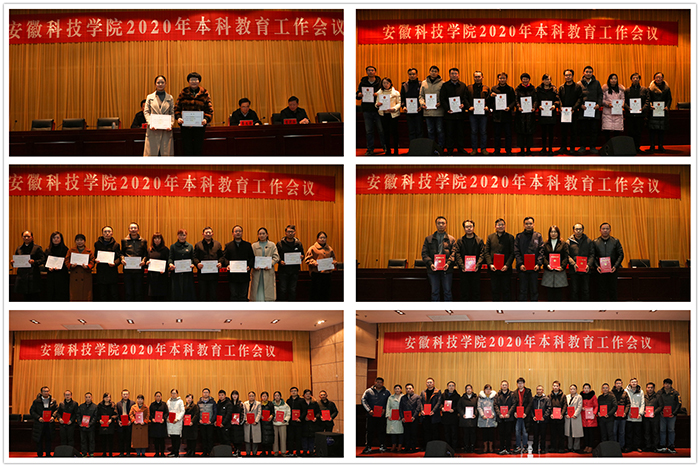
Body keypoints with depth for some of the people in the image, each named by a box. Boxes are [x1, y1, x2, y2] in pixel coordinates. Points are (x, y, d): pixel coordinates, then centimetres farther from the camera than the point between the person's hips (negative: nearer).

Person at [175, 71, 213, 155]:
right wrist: (178, 117, -12)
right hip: (185, 126, 0)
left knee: (198, 150, 3)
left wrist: (206, 119, -16)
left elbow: (209, 109, 2)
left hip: (199, 126, 0)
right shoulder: (183, 93, 6)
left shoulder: (204, 93, 4)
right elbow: (177, 107, 7)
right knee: (187, 149, 0)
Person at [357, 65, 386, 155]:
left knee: (381, 130, 0)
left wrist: (378, 94, -21)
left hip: (378, 109, -2)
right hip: (367, 110, 2)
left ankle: (385, 147, 12)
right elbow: (357, 96, 13)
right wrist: (359, 95, -11)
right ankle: (370, 149, 11)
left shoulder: (380, 83, 3)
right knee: (369, 131, 5)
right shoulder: (362, 83, 9)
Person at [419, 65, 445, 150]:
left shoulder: (442, 83, -1)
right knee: (430, 130, 9)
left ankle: (440, 147, 9)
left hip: (439, 111, -3)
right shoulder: (424, 83, 9)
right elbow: (421, 95, 12)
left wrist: (440, 103, -17)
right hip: (428, 111, 3)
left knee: (440, 130, 2)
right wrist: (422, 103, -6)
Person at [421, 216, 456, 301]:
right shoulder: (429, 239, 10)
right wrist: (430, 263, -14)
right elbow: (424, 253, 3)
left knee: (447, 292, 3)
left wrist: (448, 263, -18)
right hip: (433, 269, 1)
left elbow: (454, 253, -1)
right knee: (434, 292, 5)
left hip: (446, 269, -1)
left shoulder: (451, 239, 8)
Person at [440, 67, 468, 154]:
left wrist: (463, 104, -15)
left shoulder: (463, 85, 10)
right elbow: (442, 99, -1)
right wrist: (447, 108, -13)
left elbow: (466, 97, 6)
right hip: (449, 113, -2)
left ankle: (460, 148, 17)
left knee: (460, 132, 7)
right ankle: (449, 150, 7)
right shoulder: (445, 85, 4)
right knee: (449, 132, 1)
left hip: (460, 113, 2)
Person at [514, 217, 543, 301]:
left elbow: (541, 251, 3)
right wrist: (520, 264, -12)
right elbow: (516, 252, 1)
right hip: (522, 268, 0)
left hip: (534, 268, 0)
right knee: (523, 291, 3)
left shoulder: (538, 236, 8)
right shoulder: (519, 236, 7)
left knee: (534, 291, 5)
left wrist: (538, 264, -10)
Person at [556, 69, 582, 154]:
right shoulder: (561, 87, 12)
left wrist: (574, 108, -16)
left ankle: (572, 148, 5)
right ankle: (563, 147, 12)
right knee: (563, 130, 5)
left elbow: (580, 99, -4)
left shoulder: (578, 87, 2)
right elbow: (559, 98, 9)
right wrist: (560, 107, -9)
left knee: (573, 130, 0)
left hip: (573, 112, -3)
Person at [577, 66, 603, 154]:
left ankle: (592, 146, 9)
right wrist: (581, 105, -11)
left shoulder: (596, 83, 11)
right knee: (582, 129, 0)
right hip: (583, 110, -1)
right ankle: (582, 147, 7)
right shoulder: (579, 84, 7)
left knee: (594, 129, 2)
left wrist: (598, 104, -6)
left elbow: (600, 94, 10)